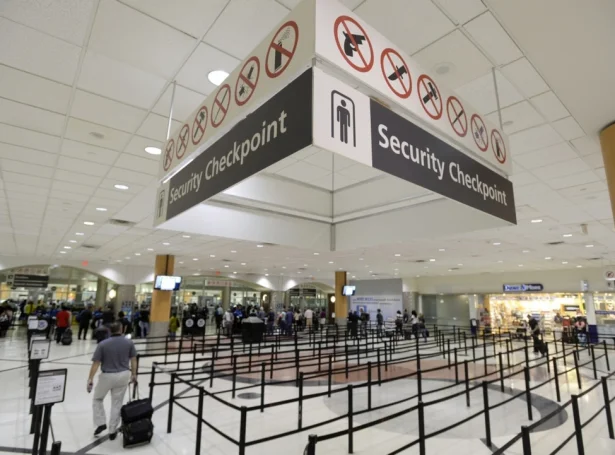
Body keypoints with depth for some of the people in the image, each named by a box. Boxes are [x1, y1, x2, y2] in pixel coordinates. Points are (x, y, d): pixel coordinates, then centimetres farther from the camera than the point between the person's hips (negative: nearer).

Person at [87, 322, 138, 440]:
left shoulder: (103, 344, -12)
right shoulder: (129, 342, -5)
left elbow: (96, 363, -11)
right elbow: (133, 360, 2)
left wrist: (90, 379, -4)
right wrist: (134, 375, 12)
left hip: (107, 376, -2)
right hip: (123, 375, 2)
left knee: (97, 399, 26)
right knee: (117, 403, 14)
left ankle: (101, 423, 19)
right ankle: (112, 431, 21)